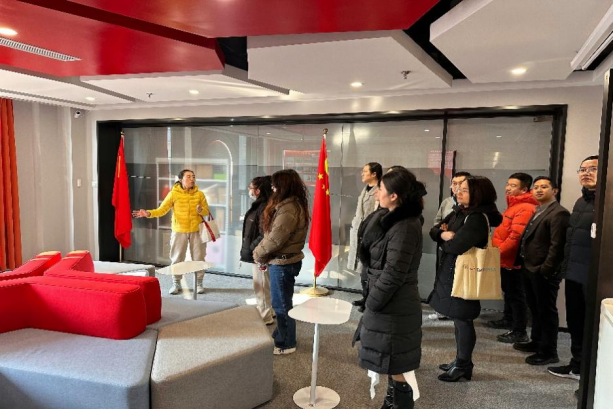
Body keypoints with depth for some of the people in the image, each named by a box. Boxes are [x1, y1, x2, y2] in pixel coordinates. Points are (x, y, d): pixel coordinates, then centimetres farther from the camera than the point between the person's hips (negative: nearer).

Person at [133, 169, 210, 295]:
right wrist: (148, 213, -23)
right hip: (179, 231, -1)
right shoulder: (173, 193, -5)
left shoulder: (200, 194, 0)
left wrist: (201, 210, -18)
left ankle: (199, 283, 21)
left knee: (198, 258, 6)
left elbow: (207, 211, 4)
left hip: (196, 231, 1)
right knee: (177, 258, 7)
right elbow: (162, 210, -7)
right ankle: (176, 283, 23)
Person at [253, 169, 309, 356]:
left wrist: (259, 254, -7)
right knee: (281, 302, 20)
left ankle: (287, 344, 18)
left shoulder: (288, 209, -23)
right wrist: (261, 252, 6)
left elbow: (275, 239, -23)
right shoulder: (292, 204, 10)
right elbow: (271, 234, 13)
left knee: (281, 304, 4)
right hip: (283, 260, 10)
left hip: (283, 262, -10)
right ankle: (281, 337, 35)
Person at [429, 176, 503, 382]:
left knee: (463, 320, 2)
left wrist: (444, 239, -5)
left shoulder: (478, 218, -18)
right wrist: (444, 234, -13)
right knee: (458, 318, 18)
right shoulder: (459, 212, 10)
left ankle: (463, 365, 16)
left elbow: (456, 246, -27)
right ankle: (460, 360, 31)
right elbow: (434, 231, 9)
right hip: (450, 271, 9)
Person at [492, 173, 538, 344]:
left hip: (512, 260, -10)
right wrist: (497, 251, 13)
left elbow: (516, 236, -25)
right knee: (509, 293, 19)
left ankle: (520, 332, 10)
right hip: (506, 258, 10)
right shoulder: (514, 205, 16)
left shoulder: (525, 208, -18)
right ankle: (509, 320, 31)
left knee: (516, 296, 0)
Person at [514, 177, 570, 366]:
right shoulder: (538, 212, 17)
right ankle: (537, 342, 34)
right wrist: (524, 264, 11)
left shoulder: (558, 213, -14)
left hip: (544, 273, -10)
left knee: (546, 311, 2)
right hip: (530, 269, 10)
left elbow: (557, 246, -21)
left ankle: (549, 351, 13)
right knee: (535, 309, 20)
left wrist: (545, 269, -21)